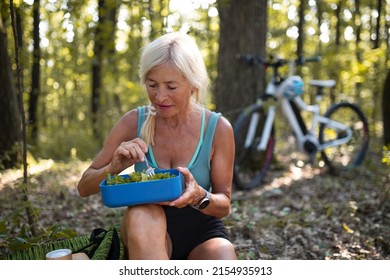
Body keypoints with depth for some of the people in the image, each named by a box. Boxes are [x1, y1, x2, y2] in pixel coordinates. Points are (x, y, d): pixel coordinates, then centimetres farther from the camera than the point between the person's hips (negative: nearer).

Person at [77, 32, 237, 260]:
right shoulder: (134, 122, -6)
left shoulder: (218, 128, -9)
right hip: (147, 234, 2)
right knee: (142, 213, -35)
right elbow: (84, 188, -1)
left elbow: (224, 205, -4)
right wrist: (115, 167, -23)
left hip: (202, 231, -1)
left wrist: (199, 196, -27)